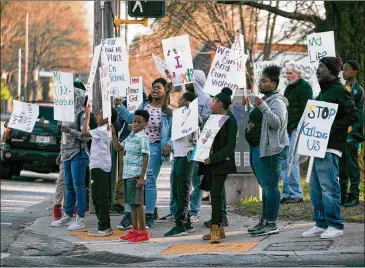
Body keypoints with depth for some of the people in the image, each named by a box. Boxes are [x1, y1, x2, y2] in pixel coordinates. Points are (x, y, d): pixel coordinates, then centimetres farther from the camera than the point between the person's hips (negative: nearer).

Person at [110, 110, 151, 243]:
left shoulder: (143, 138, -11)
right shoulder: (130, 136, 16)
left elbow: (145, 158, -15)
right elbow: (117, 147, 26)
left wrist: (141, 177, -19)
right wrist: (113, 134, 11)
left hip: (136, 175, -9)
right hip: (127, 174, 9)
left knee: (138, 202, -6)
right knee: (132, 203, 13)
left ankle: (143, 232, -2)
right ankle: (135, 230, 20)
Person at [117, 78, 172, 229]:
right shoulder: (144, 105, 10)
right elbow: (132, 119, 20)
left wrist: (168, 144, -19)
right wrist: (120, 107, 13)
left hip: (155, 148, -4)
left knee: (150, 182, 2)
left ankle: (149, 217, 11)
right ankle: (128, 216, 3)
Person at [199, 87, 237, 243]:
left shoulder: (230, 120, -9)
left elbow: (230, 145, -14)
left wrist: (213, 158, -20)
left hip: (221, 163, -8)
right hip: (209, 161, 8)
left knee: (216, 194, -14)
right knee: (213, 194, 9)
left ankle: (215, 230, -17)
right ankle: (218, 228, 15)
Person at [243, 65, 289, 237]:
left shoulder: (277, 101, -9)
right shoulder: (264, 100, 22)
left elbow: (277, 122, -23)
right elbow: (253, 121, 31)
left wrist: (263, 107, -29)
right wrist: (247, 107, 19)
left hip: (269, 149, -11)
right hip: (256, 148, 11)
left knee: (270, 186, -10)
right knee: (265, 186, 14)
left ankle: (271, 224, -10)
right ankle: (264, 222, 20)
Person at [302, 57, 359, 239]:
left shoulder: (339, 91, -9)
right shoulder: (323, 91, 20)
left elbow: (353, 115, -16)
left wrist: (332, 128, -20)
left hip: (329, 147, -10)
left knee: (329, 186, -9)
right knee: (315, 187, 12)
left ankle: (335, 225, -3)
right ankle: (321, 224, 19)